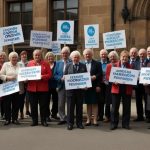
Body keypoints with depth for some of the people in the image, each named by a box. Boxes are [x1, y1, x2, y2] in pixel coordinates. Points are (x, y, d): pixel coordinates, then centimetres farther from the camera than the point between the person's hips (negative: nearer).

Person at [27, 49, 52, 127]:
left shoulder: (46, 64, 3)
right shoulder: (29, 63, 9)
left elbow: (49, 74, -4)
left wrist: (42, 77, -18)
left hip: (43, 88, -2)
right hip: (32, 88, 2)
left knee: (43, 105, 4)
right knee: (33, 105, 7)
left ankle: (43, 120, 14)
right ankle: (34, 121, 17)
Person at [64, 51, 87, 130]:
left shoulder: (83, 66, 7)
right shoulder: (68, 65, 7)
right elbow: (64, 76, 6)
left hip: (80, 89, 1)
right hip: (70, 89, -1)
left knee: (79, 106, 8)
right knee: (70, 106, 3)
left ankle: (79, 123, 17)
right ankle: (70, 123, 11)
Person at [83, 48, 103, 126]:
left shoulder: (97, 64, 3)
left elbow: (100, 74, -2)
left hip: (94, 87, -2)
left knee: (95, 103, 3)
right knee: (88, 103, 9)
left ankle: (95, 120, 9)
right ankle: (88, 120, 16)